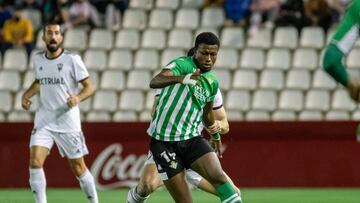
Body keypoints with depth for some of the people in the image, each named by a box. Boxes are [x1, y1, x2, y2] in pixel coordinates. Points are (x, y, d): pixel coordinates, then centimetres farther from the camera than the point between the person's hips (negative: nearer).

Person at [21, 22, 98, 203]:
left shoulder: (72, 59, -8)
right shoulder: (38, 59, 6)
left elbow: (89, 86, -6)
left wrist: (78, 98, -25)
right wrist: (27, 94, 7)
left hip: (68, 122, -3)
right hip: (43, 121, 3)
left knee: (78, 168, 4)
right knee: (35, 162, -15)